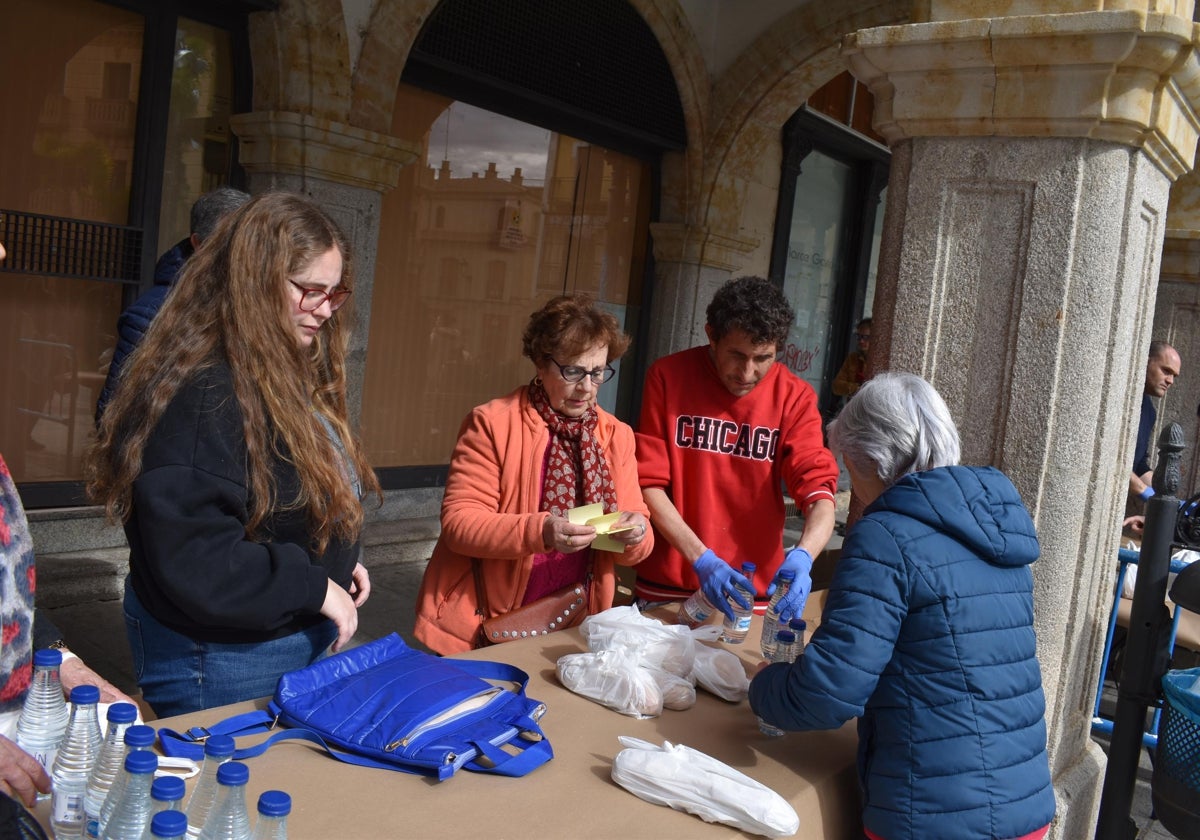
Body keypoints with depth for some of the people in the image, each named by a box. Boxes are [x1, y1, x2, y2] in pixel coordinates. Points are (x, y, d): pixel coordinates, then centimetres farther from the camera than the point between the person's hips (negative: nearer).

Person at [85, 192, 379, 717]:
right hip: (223, 662, -9)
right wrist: (313, 585, -22)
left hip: (298, 641, 9)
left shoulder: (286, 377, 6)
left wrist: (335, 561, 5)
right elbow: (191, 561, -30)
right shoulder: (203, 397, -26)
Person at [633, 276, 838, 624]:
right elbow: (649, 483, -10)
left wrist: (803, 555, -32)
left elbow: (818, 491, -12)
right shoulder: (668, 376, -9)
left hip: (753, 591, 1)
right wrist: (701, 559, -21)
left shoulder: (795, 397, -5)